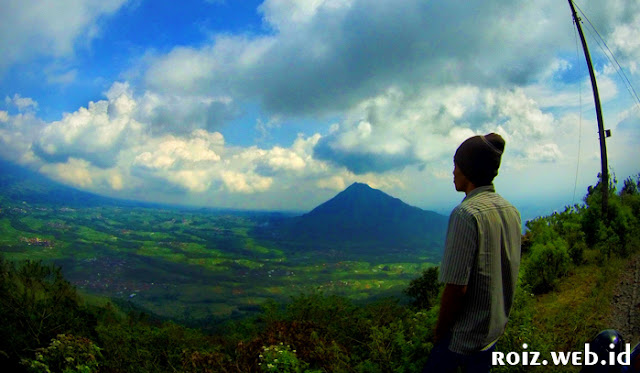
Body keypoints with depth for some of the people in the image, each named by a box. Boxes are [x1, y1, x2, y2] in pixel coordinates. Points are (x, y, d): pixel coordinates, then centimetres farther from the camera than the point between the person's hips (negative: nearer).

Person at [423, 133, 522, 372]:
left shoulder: (466, 214, -25)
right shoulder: (511, 211, 1)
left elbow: (456, 288, -26)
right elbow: (511, 273, 11)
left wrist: (440, 330, -11)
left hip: (466, 334, -8)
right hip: (496, 327, 8)